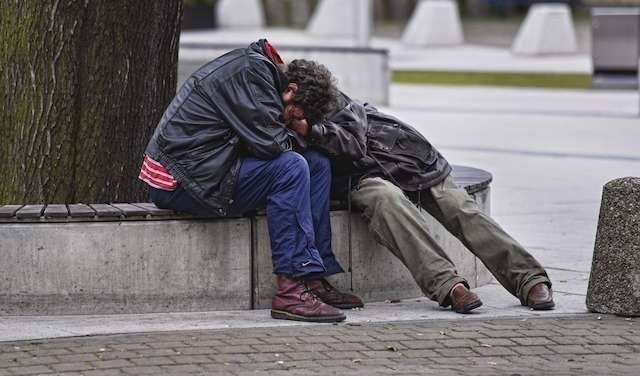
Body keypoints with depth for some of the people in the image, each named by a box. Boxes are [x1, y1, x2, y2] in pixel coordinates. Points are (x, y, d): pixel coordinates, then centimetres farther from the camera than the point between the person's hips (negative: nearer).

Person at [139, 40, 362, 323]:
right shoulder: (251, 71, -18)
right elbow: (268, 142, -23)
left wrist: (292, 134, -3)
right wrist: (294, 137, -4)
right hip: (180, 180, -10)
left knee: (318, 164, 5)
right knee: (292, 167, -24)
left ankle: (315, 279, 1)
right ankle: (291, 290, -25)